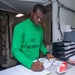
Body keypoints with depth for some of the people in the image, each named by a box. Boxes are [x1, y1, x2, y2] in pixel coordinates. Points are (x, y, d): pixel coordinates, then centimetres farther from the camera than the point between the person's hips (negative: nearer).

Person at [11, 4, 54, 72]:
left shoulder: (40, 29, 2)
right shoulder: (20, 27, -16)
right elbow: (15, 50, -20)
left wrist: (46, 53, -3)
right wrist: (30, 64, -32)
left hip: (37, 62, 4)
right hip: (23, 64, -4)